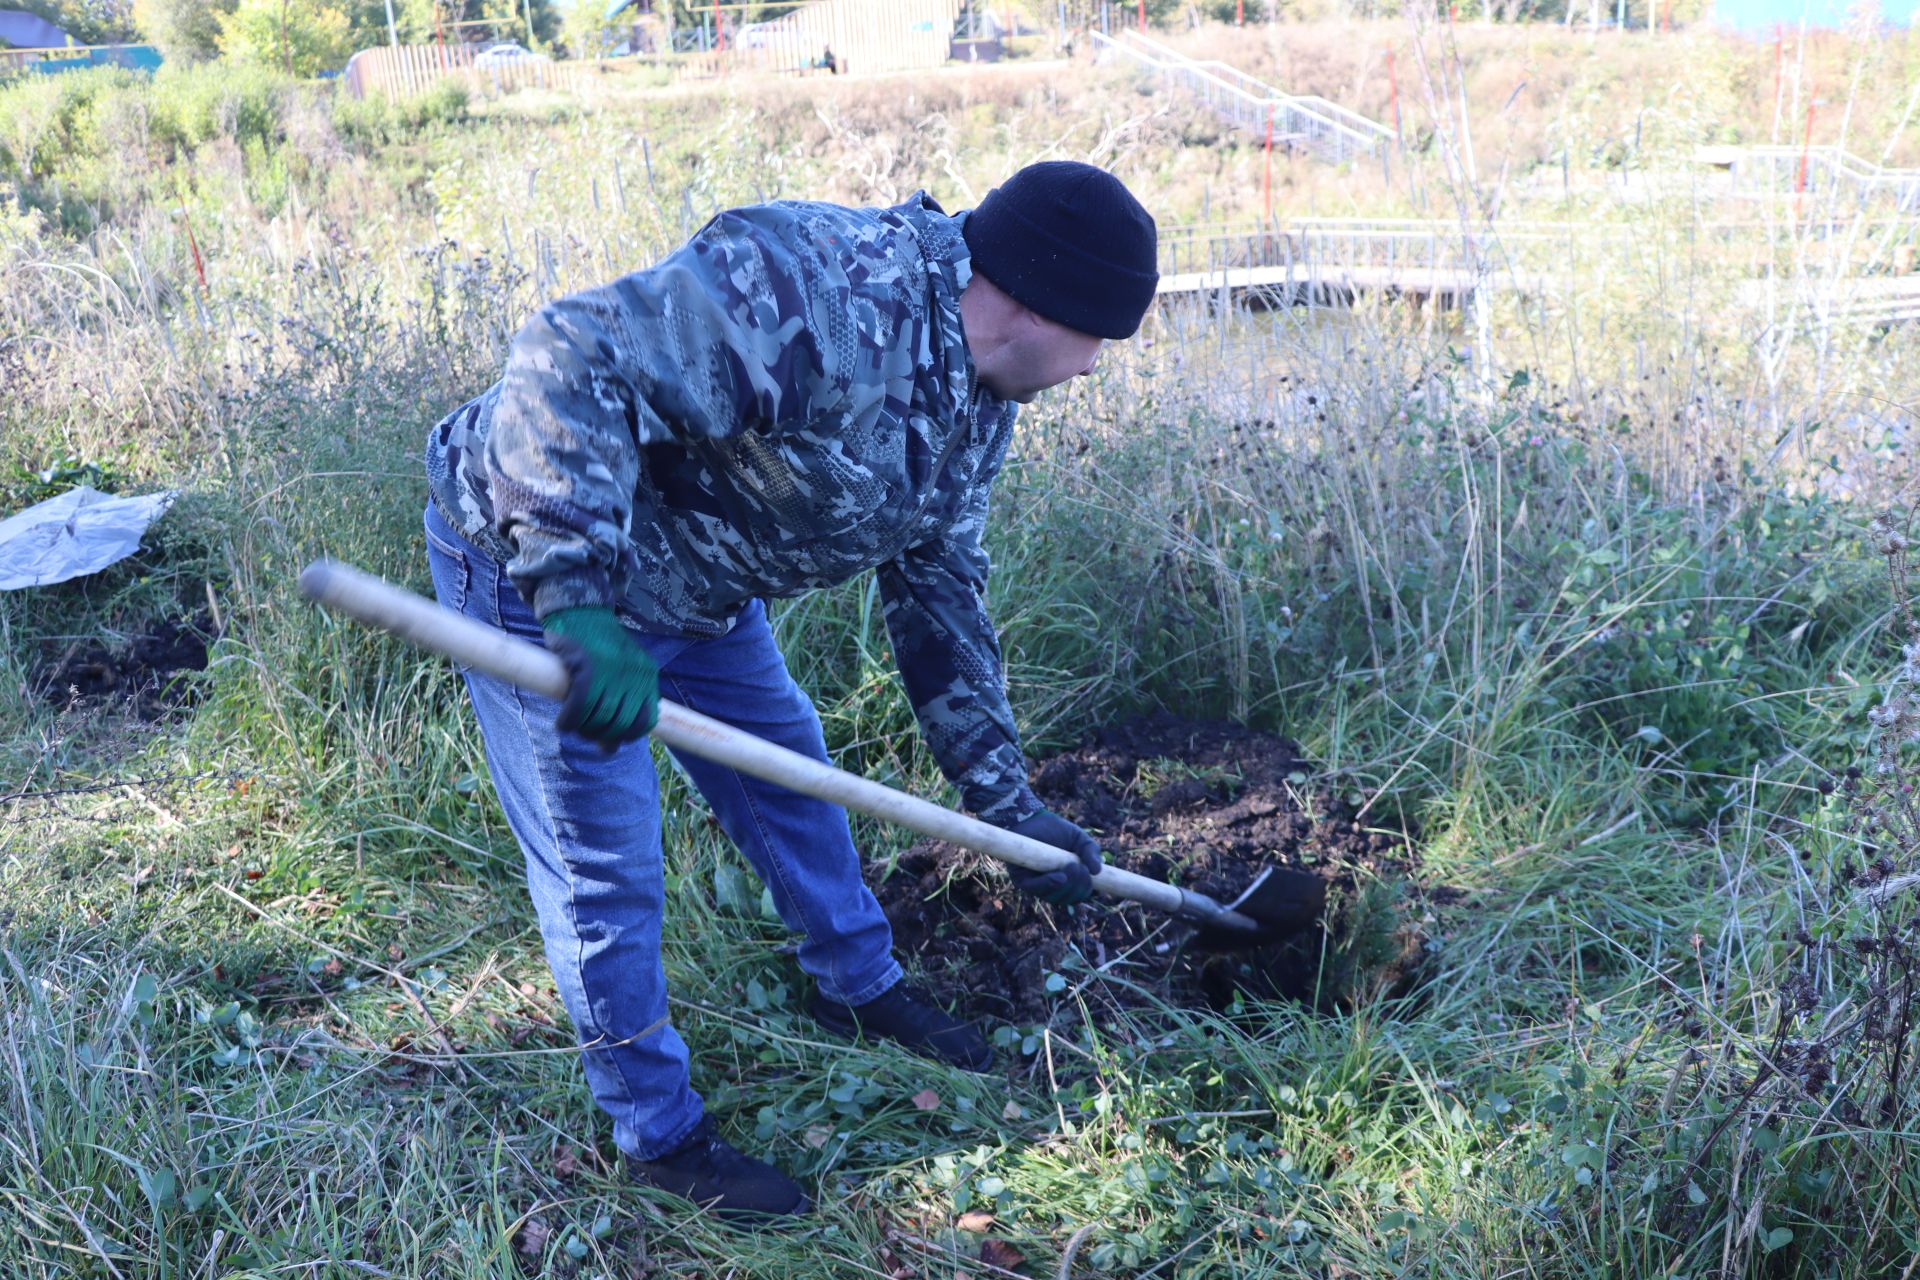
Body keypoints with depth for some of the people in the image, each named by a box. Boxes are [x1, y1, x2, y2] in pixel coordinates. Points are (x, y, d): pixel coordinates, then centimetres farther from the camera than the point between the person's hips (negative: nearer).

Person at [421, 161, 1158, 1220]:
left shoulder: (978, 403, -1)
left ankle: (860, 989, 45)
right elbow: (573, 360, -40)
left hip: (695, 584, 9)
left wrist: (1004, 798, 7)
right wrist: (579, 596, -47)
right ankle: (659, 1136, 21)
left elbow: (941, 600, 7)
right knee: (607, 867, 0)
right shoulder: (816, 292, -34)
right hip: (530, 563, -9)